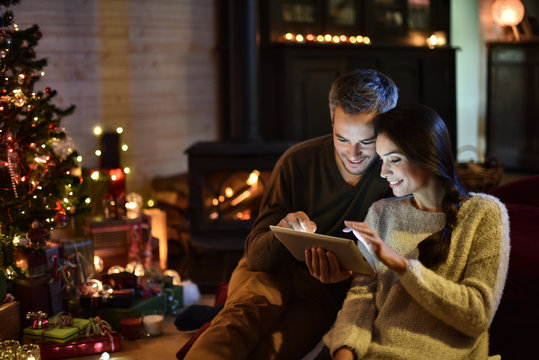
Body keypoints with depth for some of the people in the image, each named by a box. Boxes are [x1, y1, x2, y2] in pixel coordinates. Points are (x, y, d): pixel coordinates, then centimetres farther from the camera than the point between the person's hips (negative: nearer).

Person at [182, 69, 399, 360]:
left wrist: (347, 275, -28)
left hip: (329, 292, -1)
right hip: (272, 271, 1)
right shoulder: (298, 161, -6)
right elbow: (255, 253, -3)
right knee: (243, 316, -36)